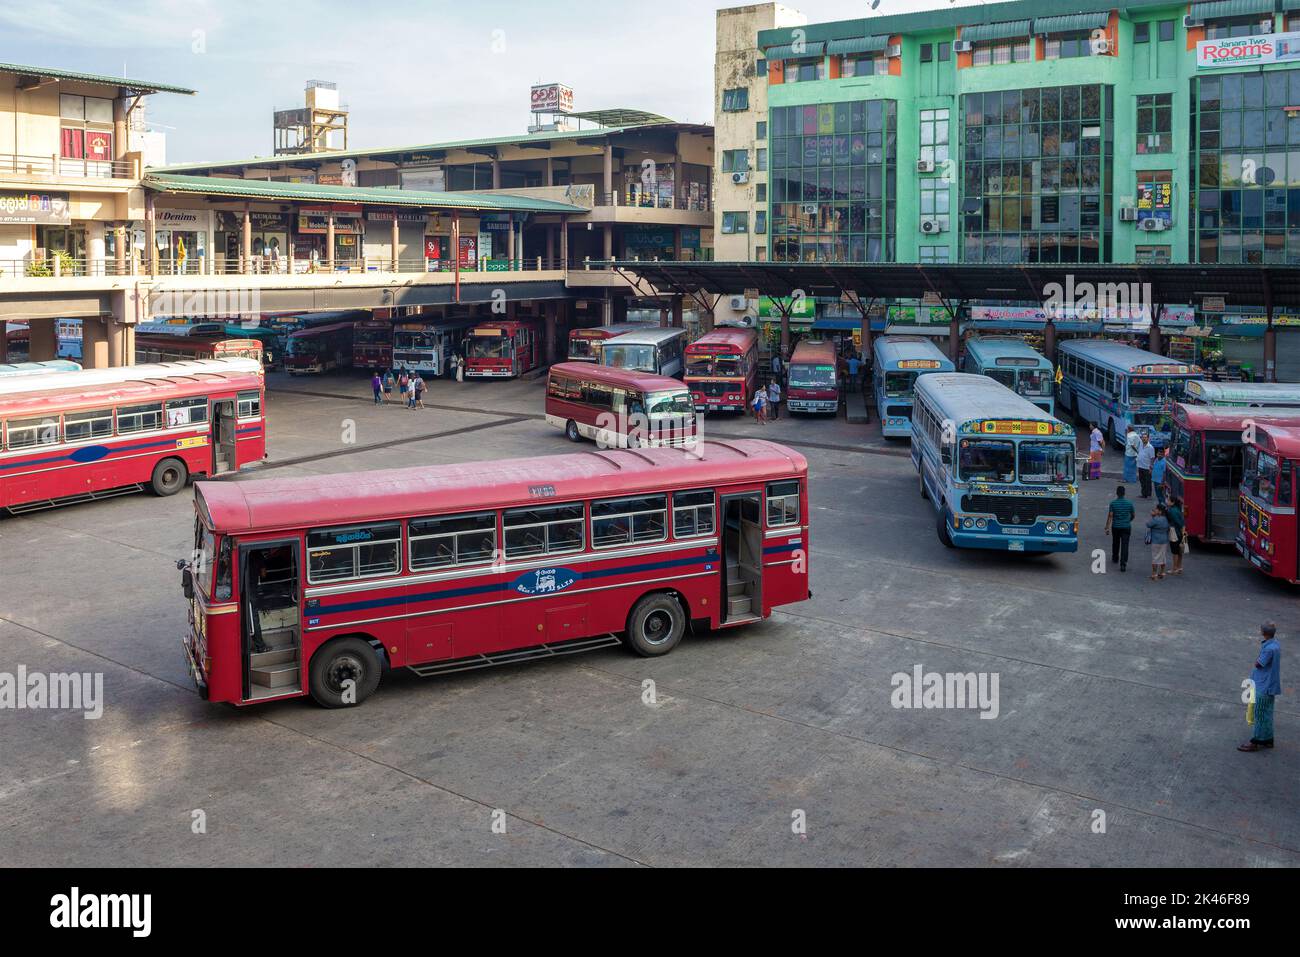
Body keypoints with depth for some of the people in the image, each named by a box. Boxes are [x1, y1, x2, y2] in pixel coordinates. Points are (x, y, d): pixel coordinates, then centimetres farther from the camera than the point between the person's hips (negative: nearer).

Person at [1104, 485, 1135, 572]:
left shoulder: (1113, 503, -9)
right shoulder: (1129, 503, -4)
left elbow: (1110, 516, -12)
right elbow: (1132, 515, 8)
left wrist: (1107, 527, -8)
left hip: (1115, 527, 0)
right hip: (1126, 527, 0)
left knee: (1115, 544, 21)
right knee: (1124, 545, -3)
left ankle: (1115, 559, 40)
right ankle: (1123, 564, -13)